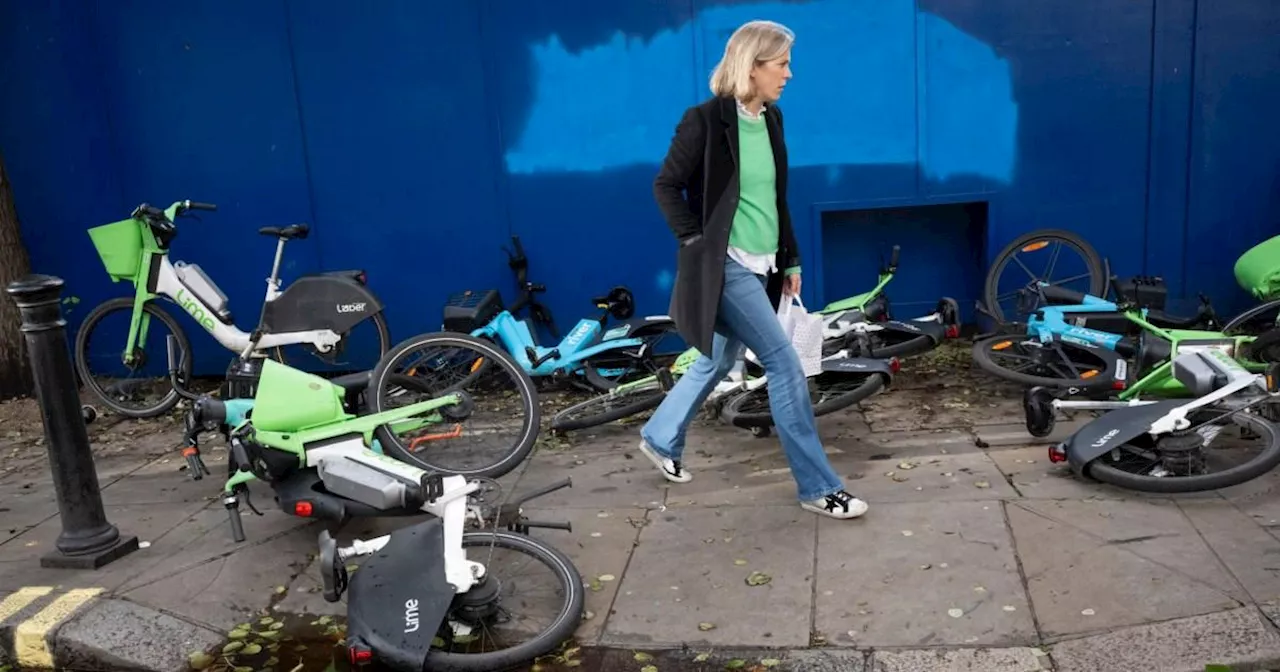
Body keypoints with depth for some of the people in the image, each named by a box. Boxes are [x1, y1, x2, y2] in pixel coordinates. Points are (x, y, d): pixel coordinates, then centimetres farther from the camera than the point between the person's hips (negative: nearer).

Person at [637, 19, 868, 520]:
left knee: (719, 362, 18)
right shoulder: (706, 120, -13)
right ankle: (817, 487, 3)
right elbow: (666, 185, -8)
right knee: (785, 365, -9)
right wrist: (695, 240, -13)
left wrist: (790, 259, 16)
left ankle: (660, 438, 39)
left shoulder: (771, 119, 8)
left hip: (759, 267, 8)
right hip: (725, 267, -8)